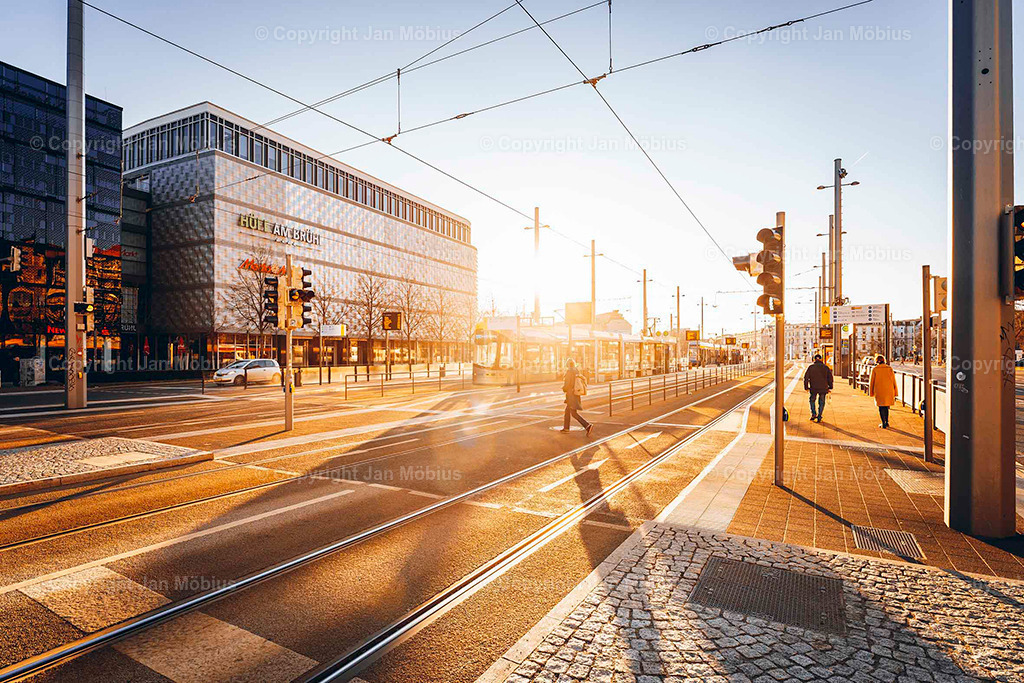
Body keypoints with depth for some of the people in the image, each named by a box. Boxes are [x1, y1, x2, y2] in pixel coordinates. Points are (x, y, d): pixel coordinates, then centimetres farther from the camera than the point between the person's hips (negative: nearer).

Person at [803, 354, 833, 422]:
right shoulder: (825, 367, 4)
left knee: (812, 400, 19)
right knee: (821, 403, 11)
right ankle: (819, 417, 10)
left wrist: (806, 387, 7)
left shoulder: (810, 367, 0)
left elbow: (806, 377, -1)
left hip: (813, 388, -1)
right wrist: (830, 387, 11)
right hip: (823, 388, 1)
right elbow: (830, 377, 4)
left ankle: (813, 414, 5)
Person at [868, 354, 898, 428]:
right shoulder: (889, 368, 1)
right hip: (889, 390, 3)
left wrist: (871, 392, 8)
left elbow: (871, 382, -1)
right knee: (886, 406, 18)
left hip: (879, 391, -3)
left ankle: (884, 424, 4)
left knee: (881, 407, 6)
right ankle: (886, 422, 22)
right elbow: (893, 381, 4)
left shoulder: (874, 369, -4)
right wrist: (895, 393, 10)